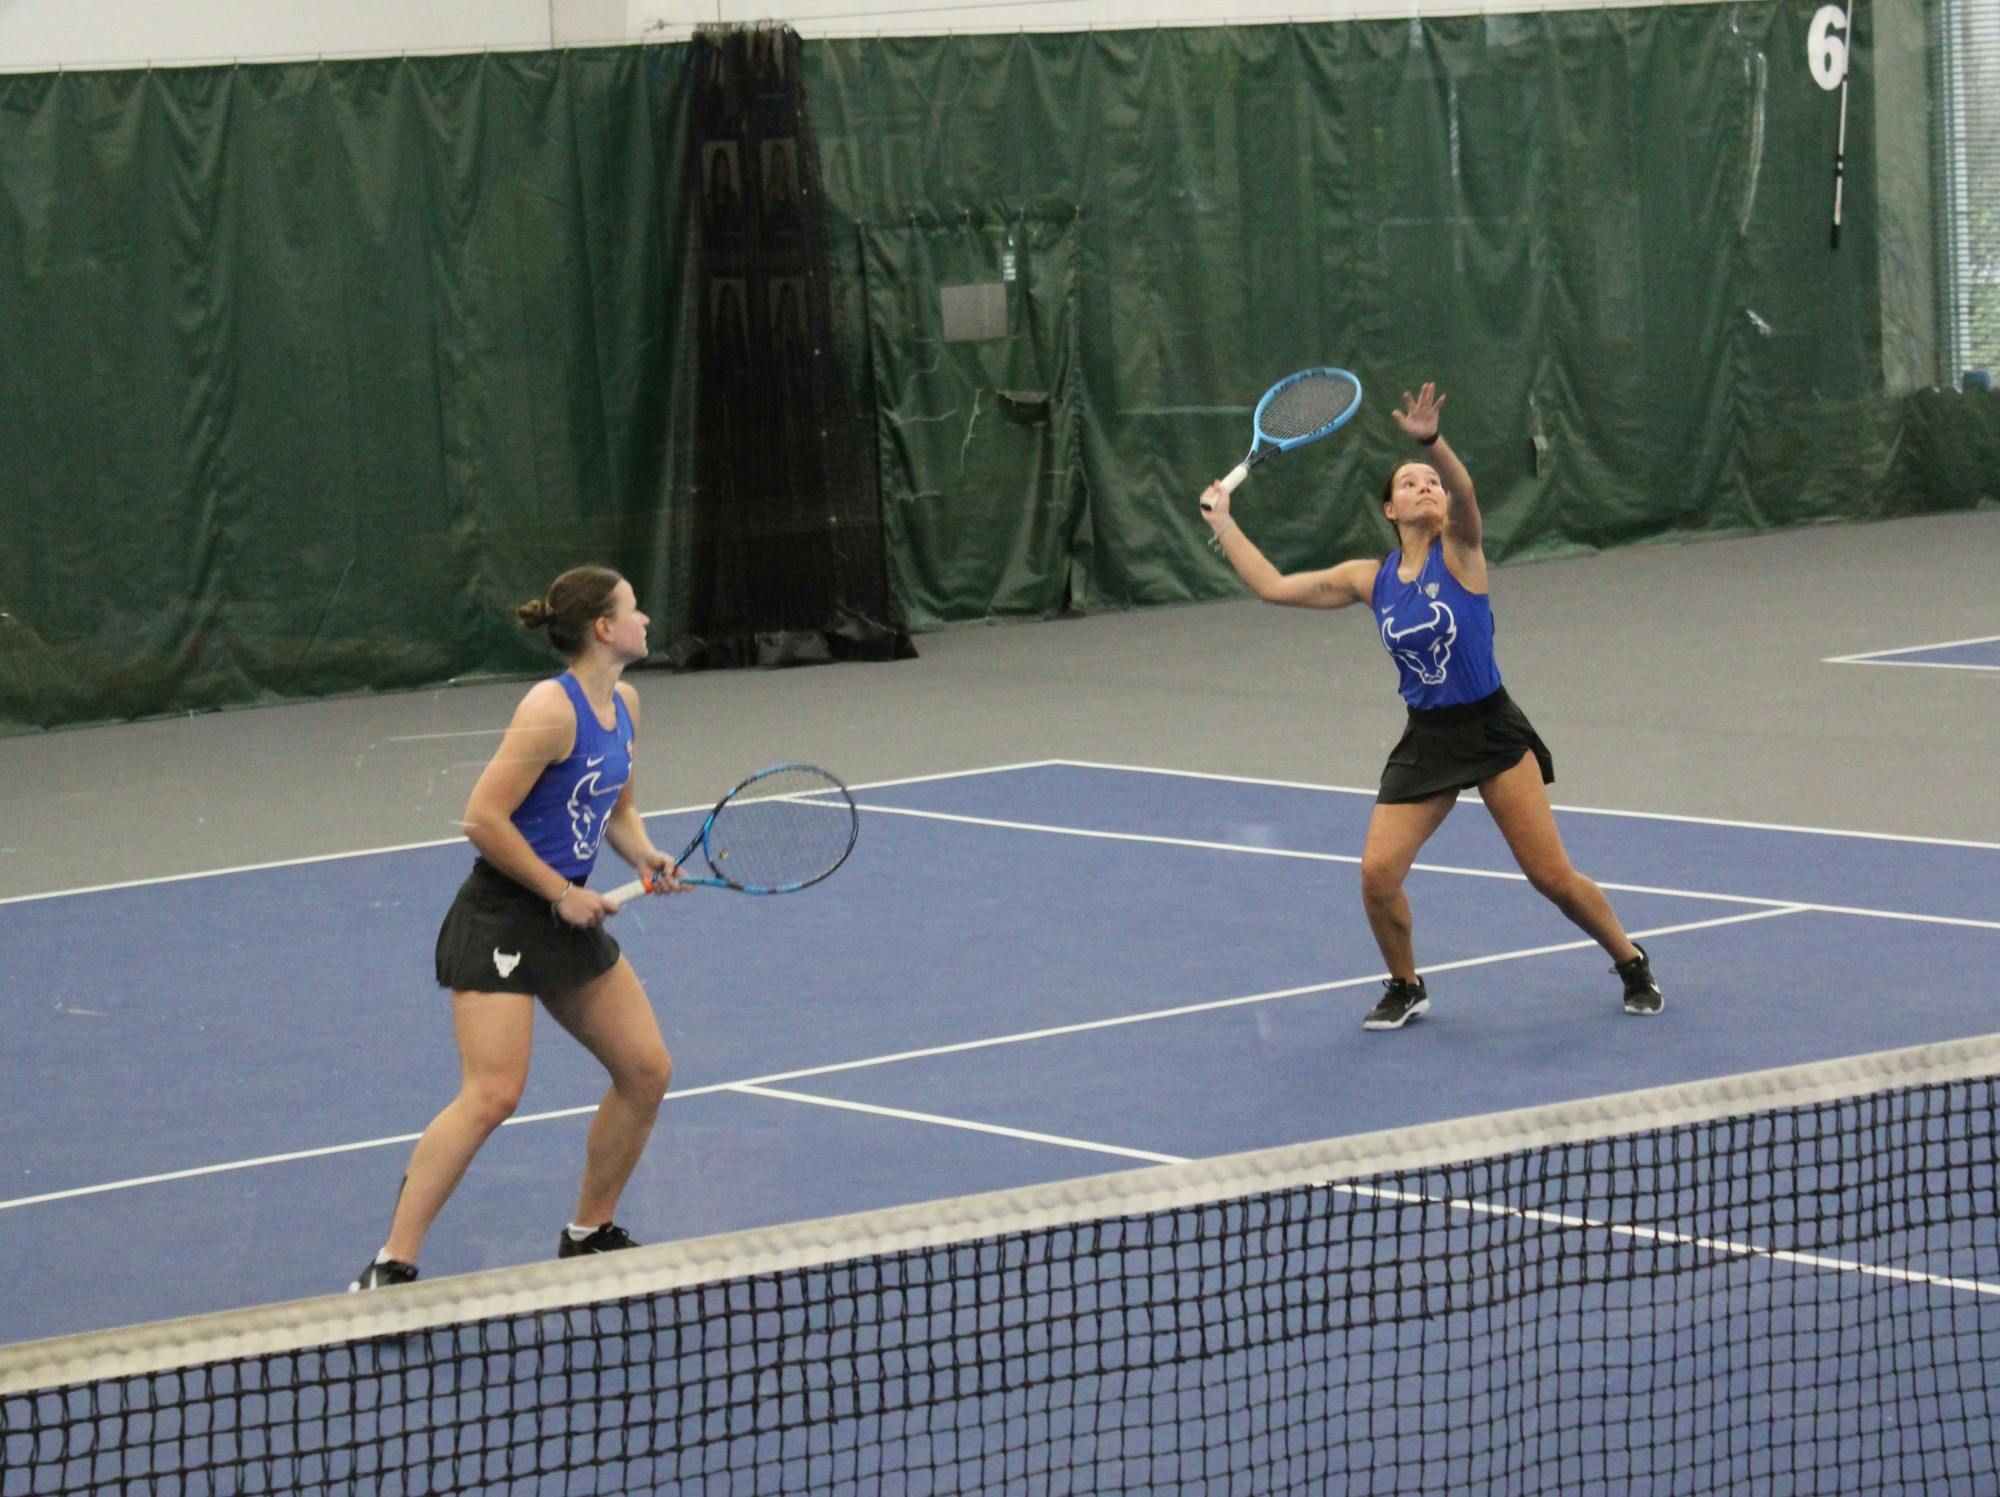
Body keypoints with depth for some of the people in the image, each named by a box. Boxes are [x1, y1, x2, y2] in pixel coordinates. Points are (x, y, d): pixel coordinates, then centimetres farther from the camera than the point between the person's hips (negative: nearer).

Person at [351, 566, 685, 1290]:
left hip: (570, 917, 9)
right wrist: (562, 892, -17)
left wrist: (644, 855, 2)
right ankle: (389, 1270, -16)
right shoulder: (552, 709, -20)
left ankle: (589, 1236, 25)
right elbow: (483, 820, -22)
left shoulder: (624, 705, 8)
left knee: (647, 1071, 8)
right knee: (493, 1093, -19)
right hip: (501, 916, -9)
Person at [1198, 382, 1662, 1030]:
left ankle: (1631, 963, 20)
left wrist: (1432, 442, -49)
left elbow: (1464, 495, -30)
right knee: (1378, 874, -10)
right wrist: (1222, 520, 8)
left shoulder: (1459, 552, -8)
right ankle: (1405, 988, 15)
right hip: (1426, 740, 4)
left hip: (1493, 731, -4)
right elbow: (1272, 586, 9)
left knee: (1552, 876, -3)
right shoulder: (1370, 579, 4)